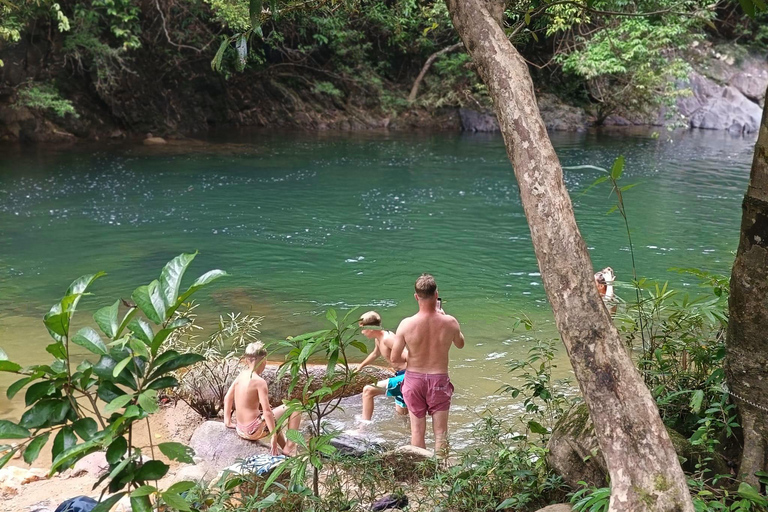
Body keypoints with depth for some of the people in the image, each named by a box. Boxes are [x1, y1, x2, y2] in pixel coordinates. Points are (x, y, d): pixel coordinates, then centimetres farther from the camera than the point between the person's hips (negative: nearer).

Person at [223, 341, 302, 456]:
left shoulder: (241, 376, 2)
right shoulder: (260, 382, -20)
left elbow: (227, 398, 9)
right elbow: (267, 411, -22)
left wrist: (227, 422, 17)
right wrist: (274, 437, -18)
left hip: (241, 430, 8)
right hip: (254, 431, -8)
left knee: (274, 417, 36)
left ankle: (284, 447, 33)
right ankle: (290, 447, 2)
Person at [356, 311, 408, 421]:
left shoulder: (387, 339, -21)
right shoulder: (378, 339, 10)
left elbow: (407, 355, -29)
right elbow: (375, 353, 34)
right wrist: (361, 366, 48)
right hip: (400, 375, 11)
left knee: (368, 390, -15)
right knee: (401, 412, 27)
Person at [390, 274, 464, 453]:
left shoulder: (406, 324, -17)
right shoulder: (450, 322, -15)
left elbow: (394, 358, -9)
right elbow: (460, 344, 8)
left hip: (414, 378, 0)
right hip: (439, 379, 0)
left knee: (417, 431, 13)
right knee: (440, 432, 11)